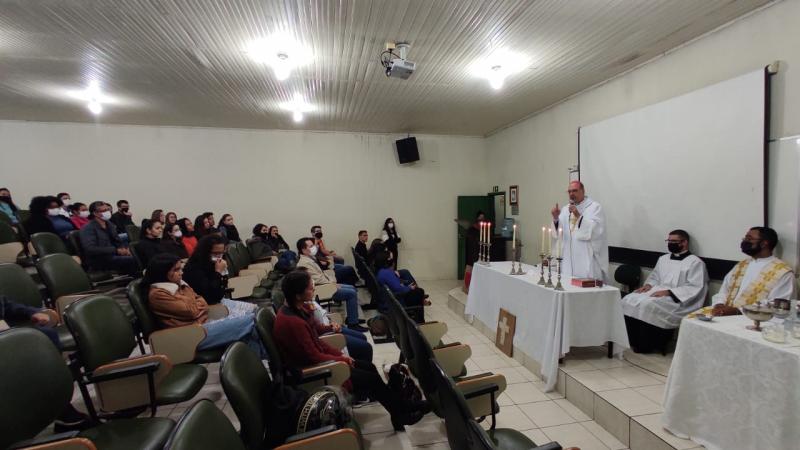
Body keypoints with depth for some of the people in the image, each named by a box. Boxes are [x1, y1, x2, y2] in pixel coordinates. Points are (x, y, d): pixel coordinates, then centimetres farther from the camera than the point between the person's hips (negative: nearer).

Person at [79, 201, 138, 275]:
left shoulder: (110, 224, 13)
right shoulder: (88, 229, -9)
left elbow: (117, 242, 19)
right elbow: (90, 249, -22)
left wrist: (124, 249, -5)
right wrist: (116, 250, -26)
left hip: (113, 256, 8)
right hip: (98, 261, -7)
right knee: (133, 260, -27)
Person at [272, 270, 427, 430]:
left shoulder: (293, 309, -1)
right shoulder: (292, 322, -31)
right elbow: (314, 357, -24)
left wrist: (340, 354, 2)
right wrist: (342, 359, -9)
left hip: (314, 359, 9)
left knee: (369, 367, 9)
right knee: (371, 378, -3)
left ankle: (401, 407, 21)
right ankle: (402, 414, 18)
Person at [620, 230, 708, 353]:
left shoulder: (695, 262, -1)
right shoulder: (663, 258, 20)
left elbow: (694, 288, -11)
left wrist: (669, 292, -21)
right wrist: (648, 285, 1)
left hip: (677, 300, -7)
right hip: (656, 292, 7)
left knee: (648, 305, -34)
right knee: (628, 300, -20)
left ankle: (645, 347, -16)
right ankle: (634, 342, -14)